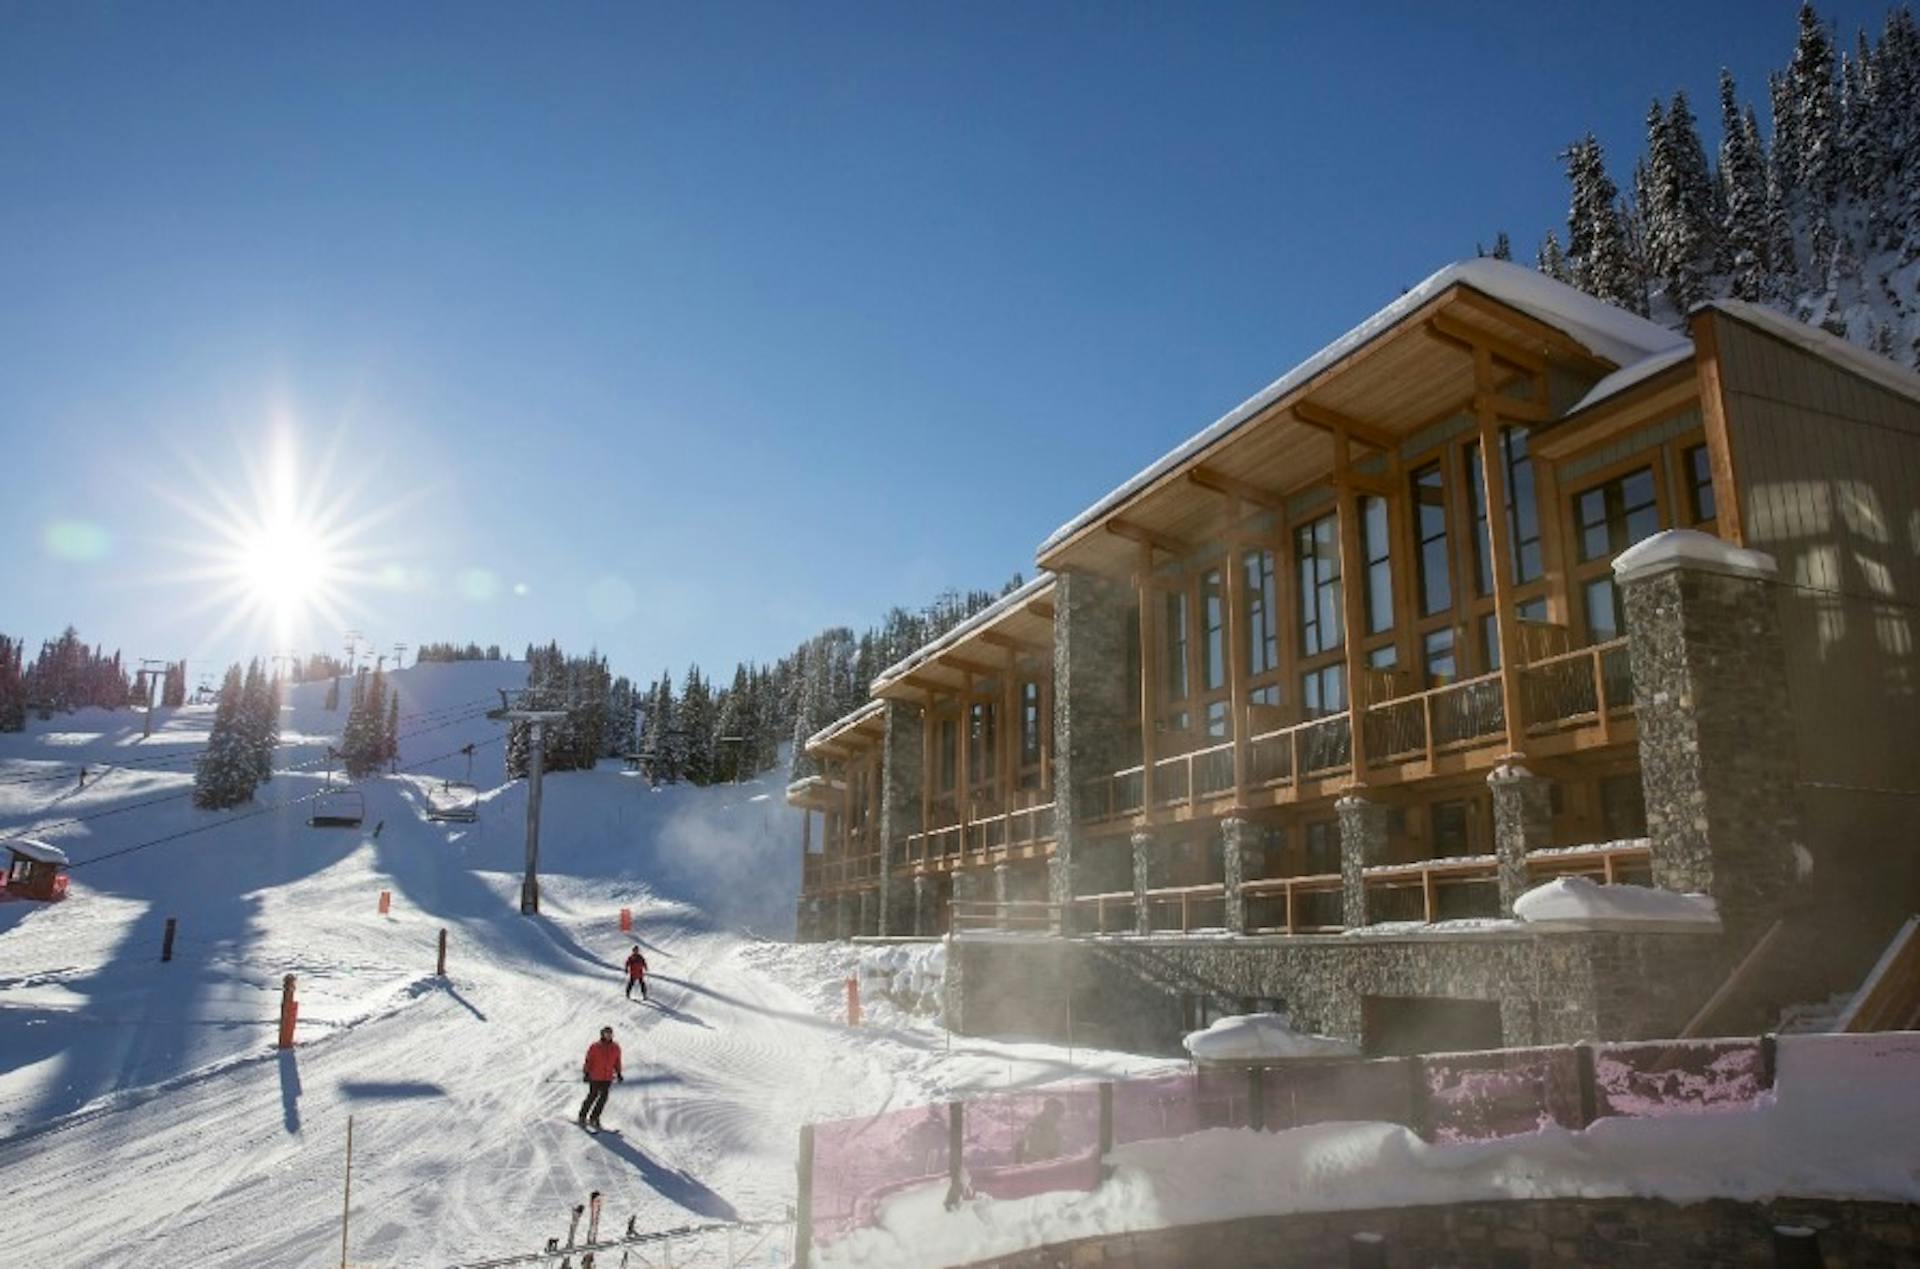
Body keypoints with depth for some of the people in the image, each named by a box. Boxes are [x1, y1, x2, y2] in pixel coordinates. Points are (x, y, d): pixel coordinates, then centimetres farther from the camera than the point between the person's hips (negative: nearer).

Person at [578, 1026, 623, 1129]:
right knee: (592, 1096, -3)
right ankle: (582, 1117, 12)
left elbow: (617, 1062, 15)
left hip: (608, 1078, 4)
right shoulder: (594, 1047, -6)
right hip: (595, 1077, -4)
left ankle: (594, 1118, 11)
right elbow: (588, 1060, -4)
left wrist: (619, 1074, 11)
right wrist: (586, 1073, -9)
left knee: (603, 1097, 0)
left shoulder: (615, 1048, 6)